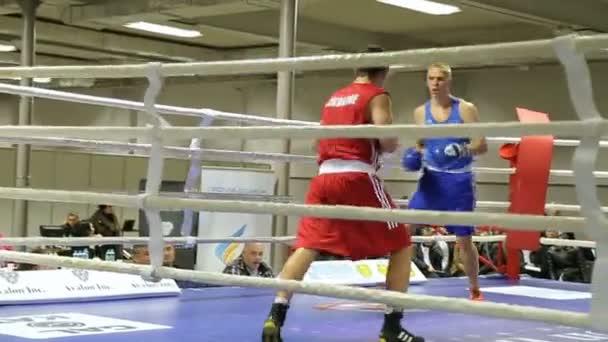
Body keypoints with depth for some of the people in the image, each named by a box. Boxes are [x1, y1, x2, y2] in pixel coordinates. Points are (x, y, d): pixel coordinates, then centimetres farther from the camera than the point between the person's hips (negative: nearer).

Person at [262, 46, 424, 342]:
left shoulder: (333, 98, 21)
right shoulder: (376, 96, 0)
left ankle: (275, 316, -12)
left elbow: (318, 142, 28)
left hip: (324, 178, 6)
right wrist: (393, 145, 8)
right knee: (401, 246, 7)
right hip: (357, 179, -6)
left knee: (306, 246, 3)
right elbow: (388, 142, -13)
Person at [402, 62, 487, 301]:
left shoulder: (465, 109, -6)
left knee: (464, 239, 3)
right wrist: (414, 157, -9)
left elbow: (482, 146, -9)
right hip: (431, 178, 3)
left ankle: (475, 291, 20)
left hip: (459, 181, -3)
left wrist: (461, 150, -28)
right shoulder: (421, 112, 4)